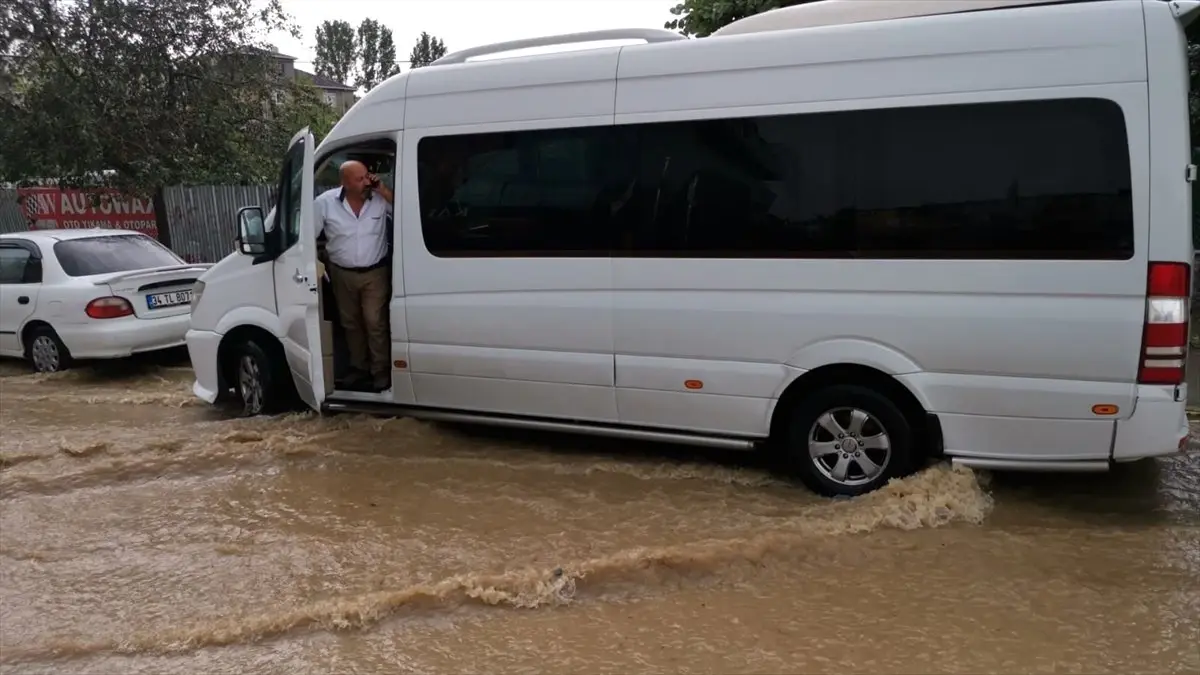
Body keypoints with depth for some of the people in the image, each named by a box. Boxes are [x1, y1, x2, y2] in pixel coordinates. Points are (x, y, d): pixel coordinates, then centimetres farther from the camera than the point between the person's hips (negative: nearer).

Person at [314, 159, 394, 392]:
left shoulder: (380, 199, -10)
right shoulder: (325, 202, -10)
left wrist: (383, 190, -22)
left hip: (375, 272, -2)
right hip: (342, 274, 2)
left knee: (375, 322, -6)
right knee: (350, 323, 14)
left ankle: (381, 372, 4)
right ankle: (359, 368, 29)